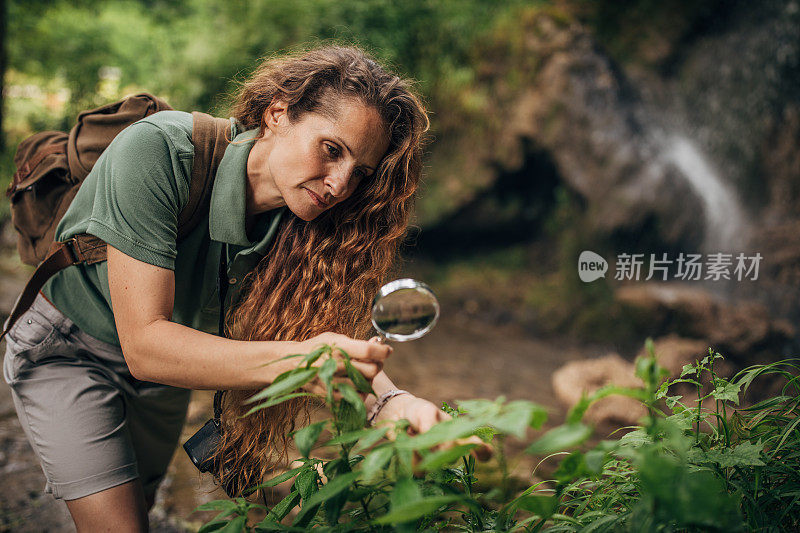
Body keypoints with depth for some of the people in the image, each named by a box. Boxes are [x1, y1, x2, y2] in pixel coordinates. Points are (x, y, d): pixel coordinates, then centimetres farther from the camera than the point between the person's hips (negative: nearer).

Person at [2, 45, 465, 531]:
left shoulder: (304, 218, -21)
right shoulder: (158, 151, -36)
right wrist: (292, 361, -53)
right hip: (68, 349, -4)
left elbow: (341, 339, -23)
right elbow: (144, 344, -39)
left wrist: (391, 401, -46)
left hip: (166, 366, 5)